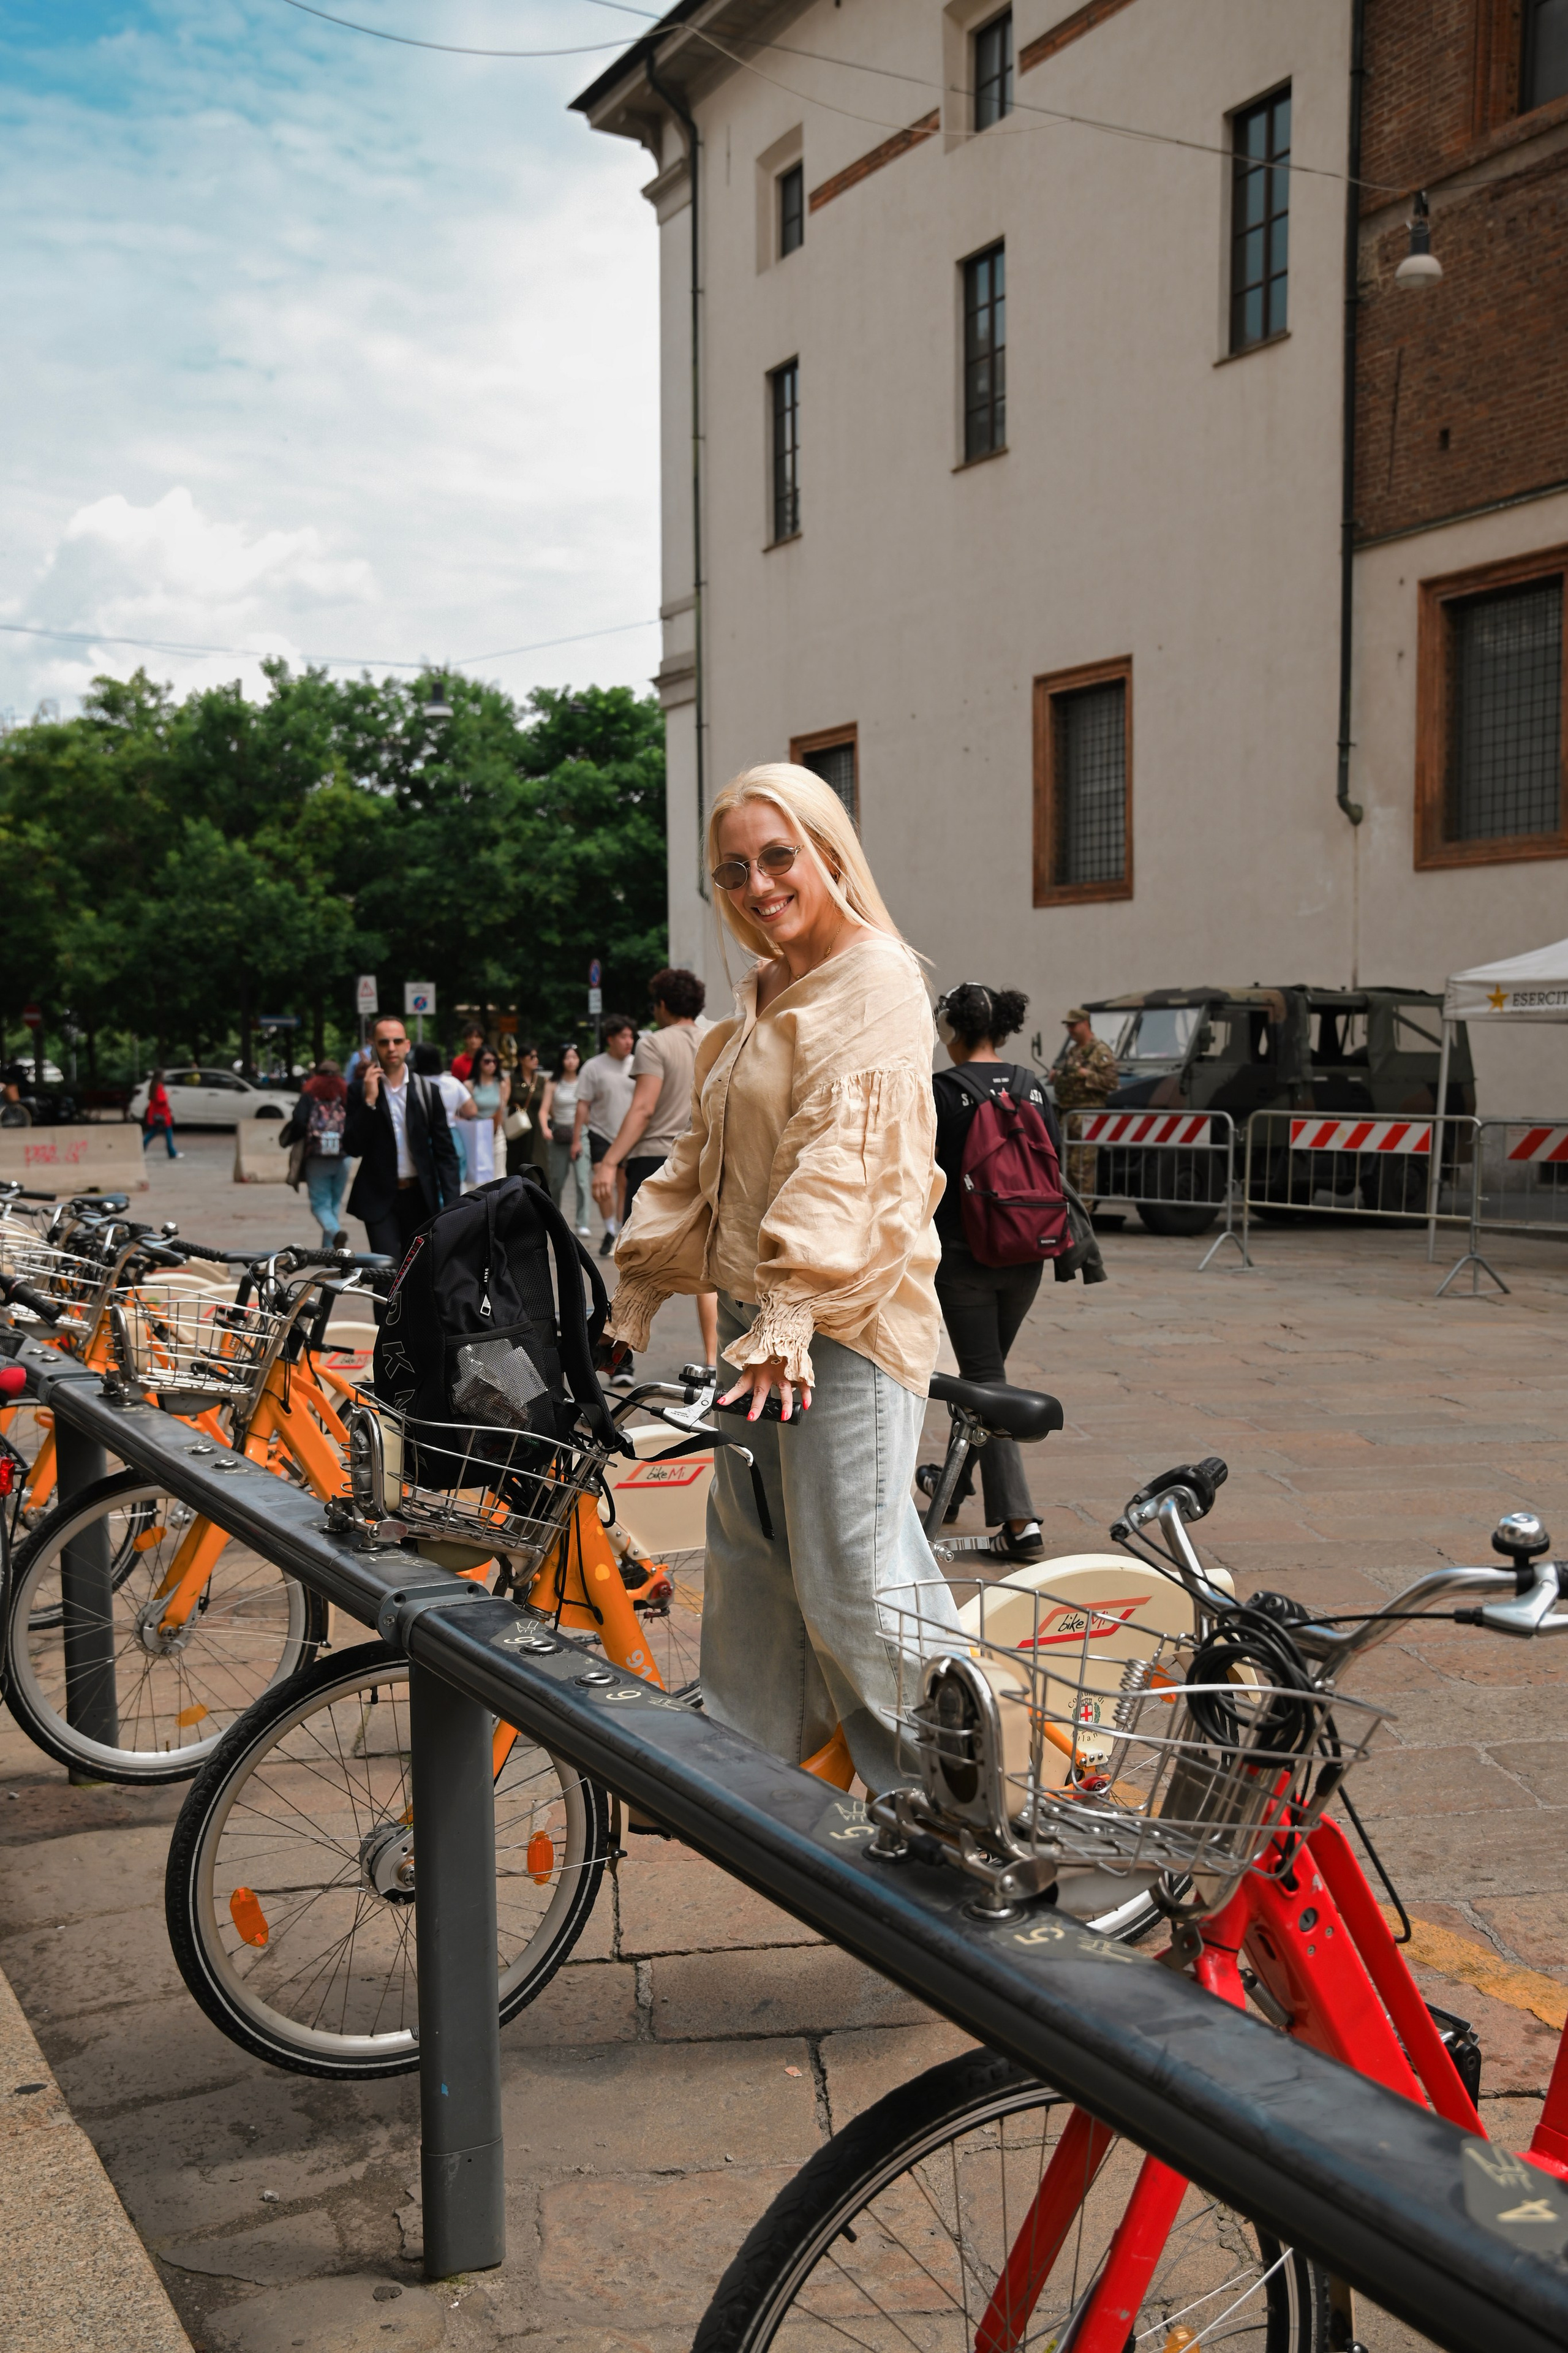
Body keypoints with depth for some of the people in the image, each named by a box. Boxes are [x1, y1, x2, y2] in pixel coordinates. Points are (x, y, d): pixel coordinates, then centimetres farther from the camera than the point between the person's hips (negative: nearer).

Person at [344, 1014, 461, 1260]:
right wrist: (369, 1101, -16)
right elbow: (353, 1148, -8)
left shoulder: (426, 1091, 4)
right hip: (379, 1198, -2)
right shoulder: (360, 1092, 0)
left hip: (420, 1196, 2)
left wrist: (452, 1204, -5)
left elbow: (445, 1151, 3)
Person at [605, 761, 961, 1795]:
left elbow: (846, 1153, -20)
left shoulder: (876, 977, -9)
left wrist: (789, 1314, -27)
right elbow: (704, 1158, 22)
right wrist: (640, 1288, 17)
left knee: (854, 1580, -8)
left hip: (848, 1321, -9)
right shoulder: (758, 1001, 18)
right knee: (749, 1556, 16)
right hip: (760, 1317, 9)